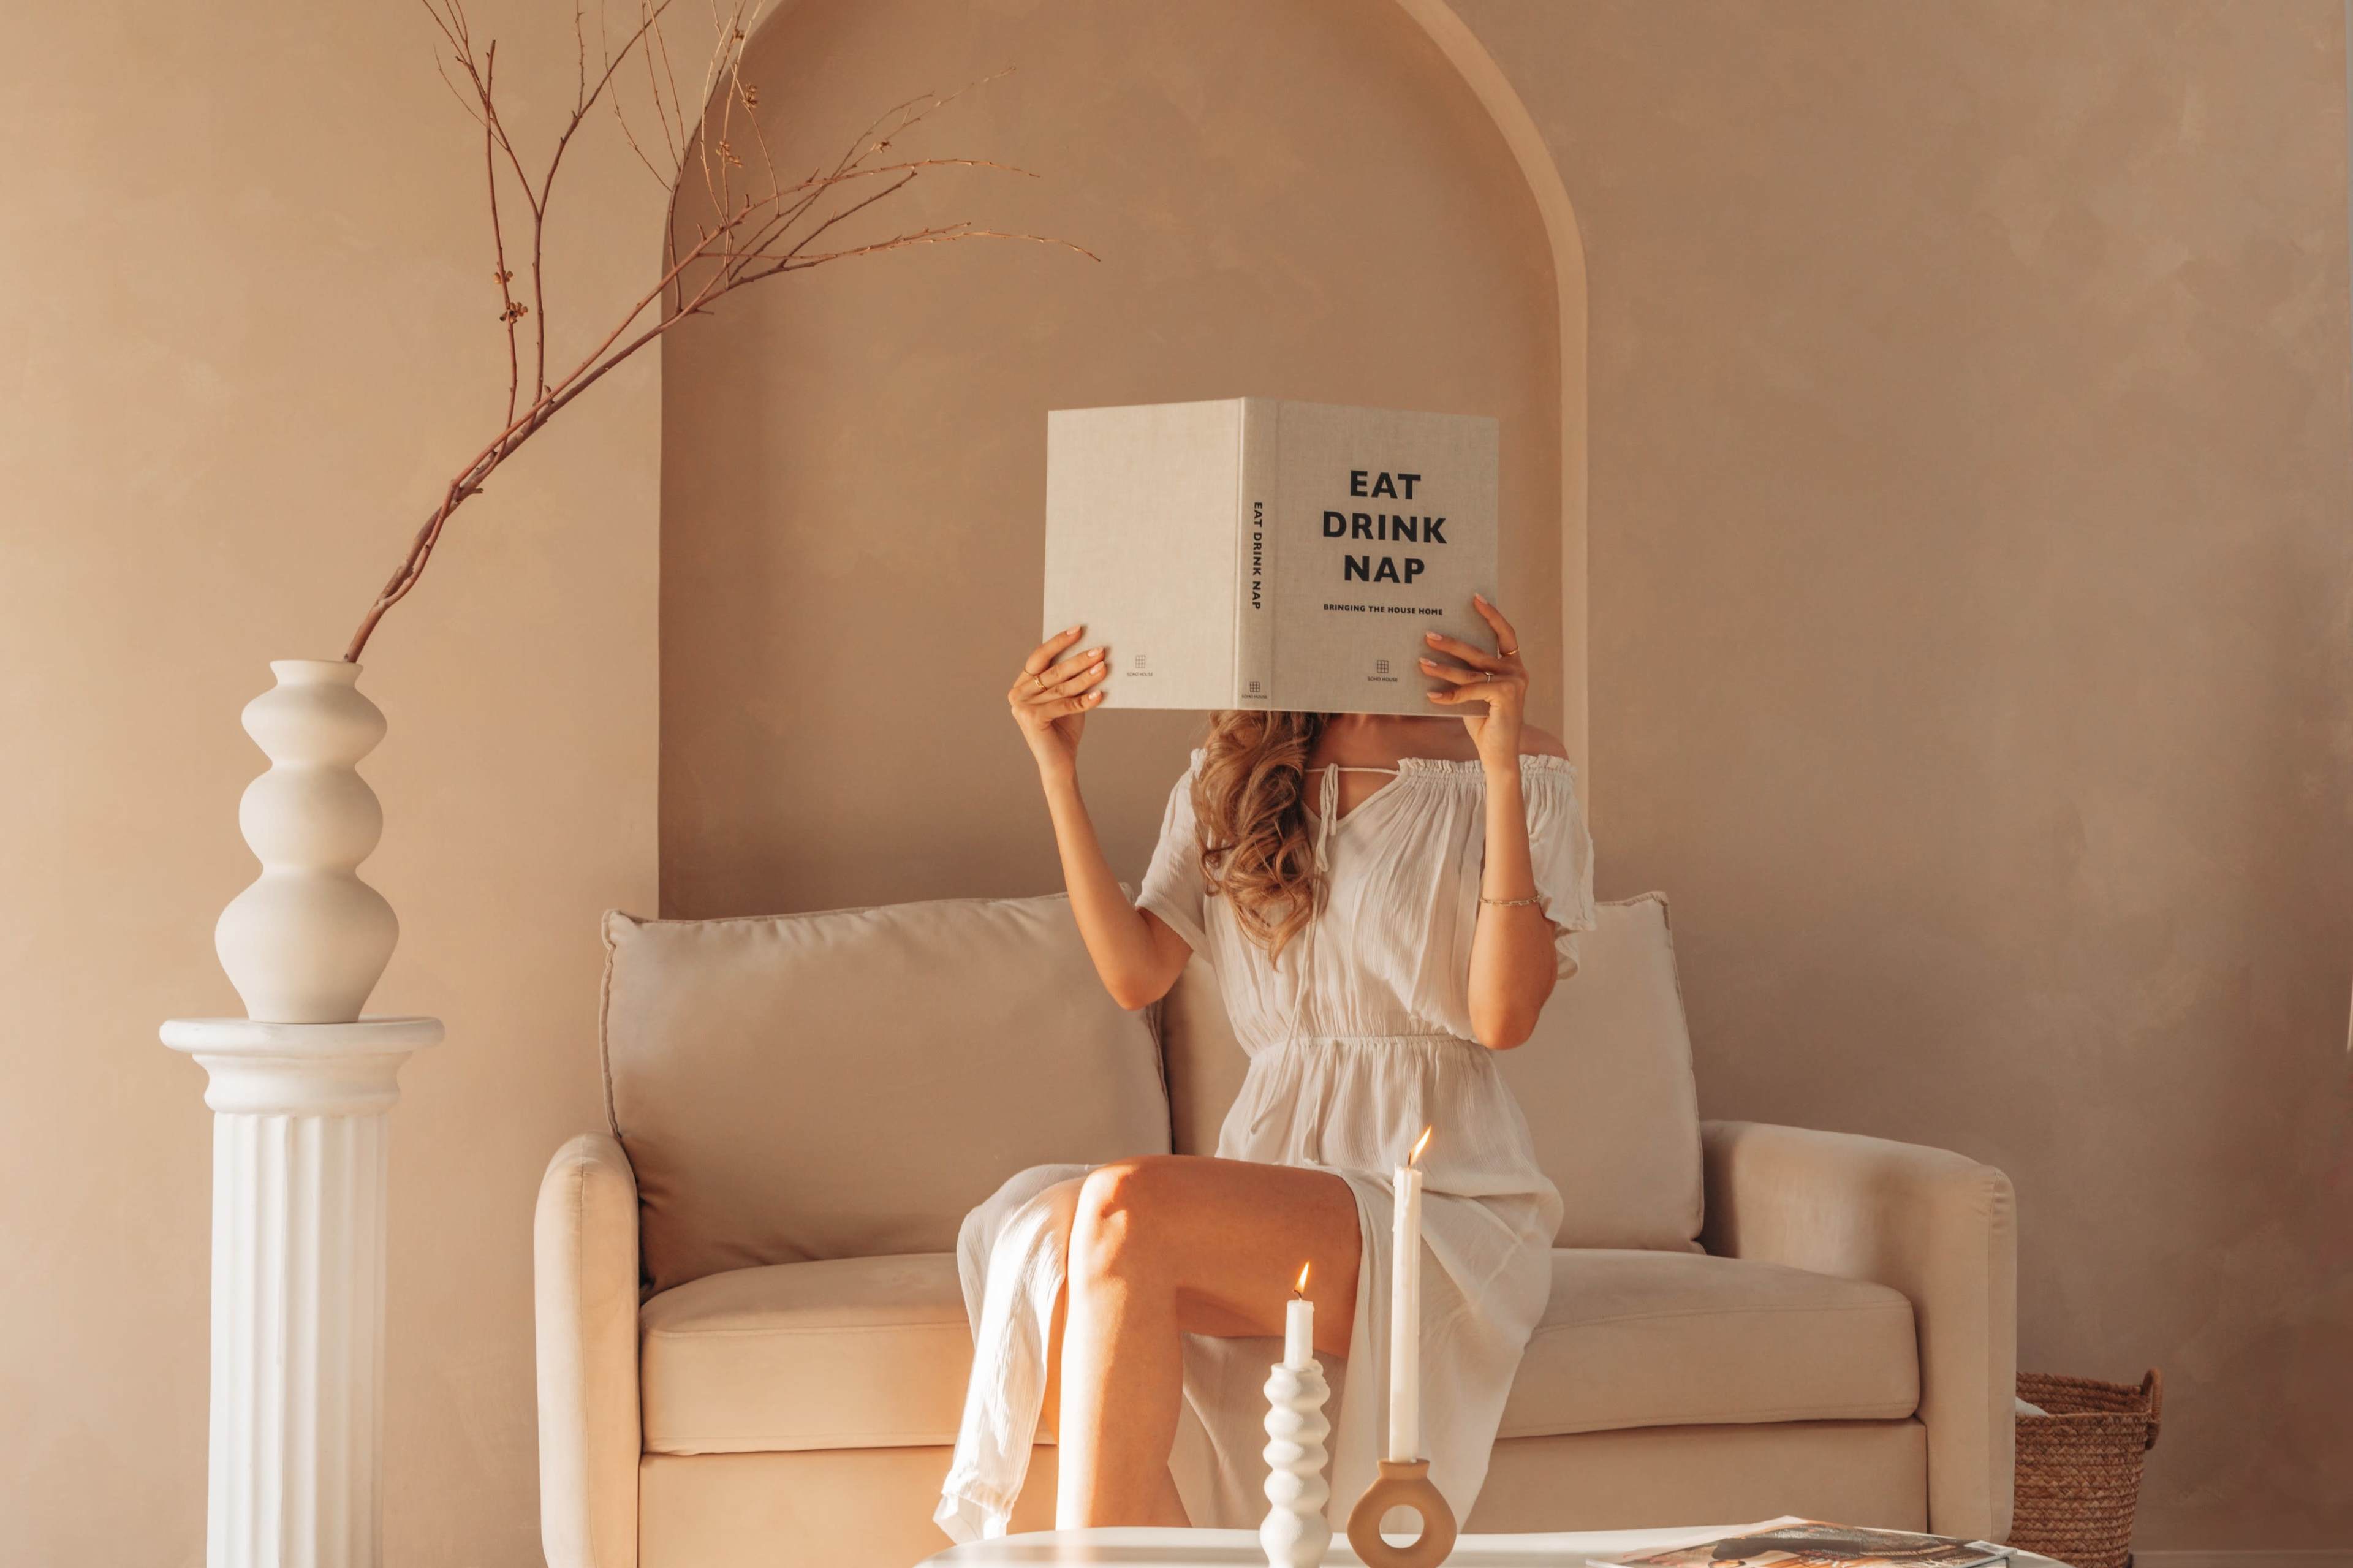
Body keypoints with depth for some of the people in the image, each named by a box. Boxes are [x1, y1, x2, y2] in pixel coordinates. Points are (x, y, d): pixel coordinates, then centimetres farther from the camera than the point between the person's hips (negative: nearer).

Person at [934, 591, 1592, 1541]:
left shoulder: (1521, 772, 4)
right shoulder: (1227, 777, 17)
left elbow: (1504, 1017, -9)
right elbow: (1134, 974, 4)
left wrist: (1501, 768, -14)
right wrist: (1057, 770, -2)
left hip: (1443, 1202, -4)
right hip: (1272, 1172, 5)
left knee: (1125, 1206, -31)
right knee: (1048, 1232, -29)